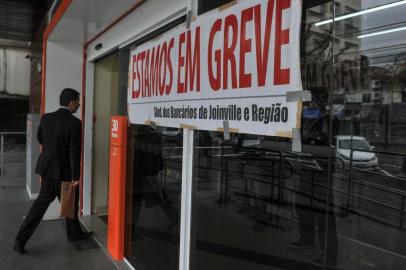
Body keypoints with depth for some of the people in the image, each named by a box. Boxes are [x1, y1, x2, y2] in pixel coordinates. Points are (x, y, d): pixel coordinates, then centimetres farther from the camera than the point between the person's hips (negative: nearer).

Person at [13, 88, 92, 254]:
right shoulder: (74, 123, -19)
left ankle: (21, 240, 12)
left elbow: (40, 138, 16)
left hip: (47, 168, 6)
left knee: (41, 203, 15)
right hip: (65, 172, -5)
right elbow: (74, 152, -20)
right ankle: (74, 233, 34)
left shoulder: (46, 118, 0)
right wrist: (75, 177, -14)